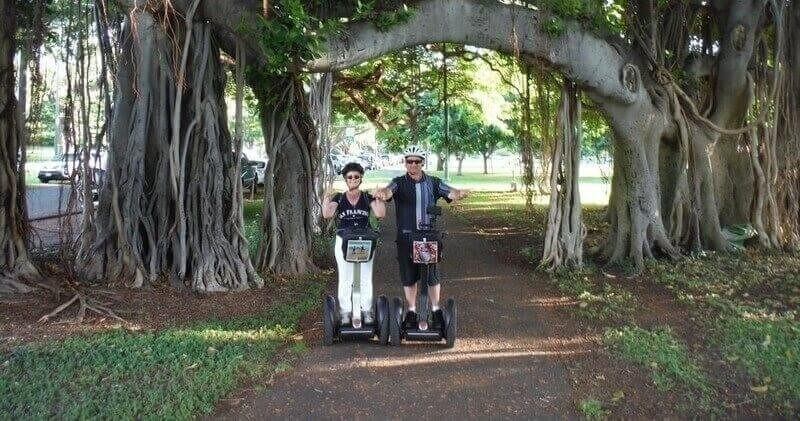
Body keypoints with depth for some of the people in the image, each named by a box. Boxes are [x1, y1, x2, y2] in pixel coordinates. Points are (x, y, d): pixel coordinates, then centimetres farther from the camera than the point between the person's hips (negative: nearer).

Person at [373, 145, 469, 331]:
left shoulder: (433, 183, 5)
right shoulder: (399, 183, 2)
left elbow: (450, 193, -10)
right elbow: (388, 191, -18)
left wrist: (460, 193, -34)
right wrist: (381, 194, -43)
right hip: (406, 237, 0)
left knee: (432, 274, 1)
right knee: (408, 276, 7)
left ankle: (436, 311, 17)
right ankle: (411, 311, 21)